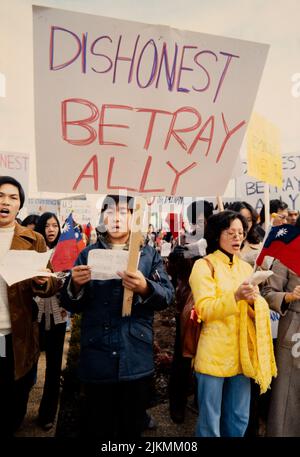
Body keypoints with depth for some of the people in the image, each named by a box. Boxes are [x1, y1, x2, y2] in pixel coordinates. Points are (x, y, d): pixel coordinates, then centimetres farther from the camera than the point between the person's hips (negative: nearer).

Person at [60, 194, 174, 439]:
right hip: (97, 359, 1)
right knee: (97, 429, 16)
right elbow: (71, 304, 4)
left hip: (136, 359, 0)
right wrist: (75, 285, -18)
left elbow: (167, 295, -6)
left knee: (132, 428, 17)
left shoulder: (149, 254, 4)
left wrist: (145, 288, -26)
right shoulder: (88, 254, 6)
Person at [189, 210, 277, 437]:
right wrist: (236, 297, -29)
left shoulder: (246, 267, 11)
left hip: (242, 352, 6)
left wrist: (254, 301, -13)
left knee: (239, 418, 18)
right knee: (210, 420, 7)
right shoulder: (204, 265, -8)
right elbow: (204, 310, -16)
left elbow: (258, 309, 10)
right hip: (214, 353, -5)